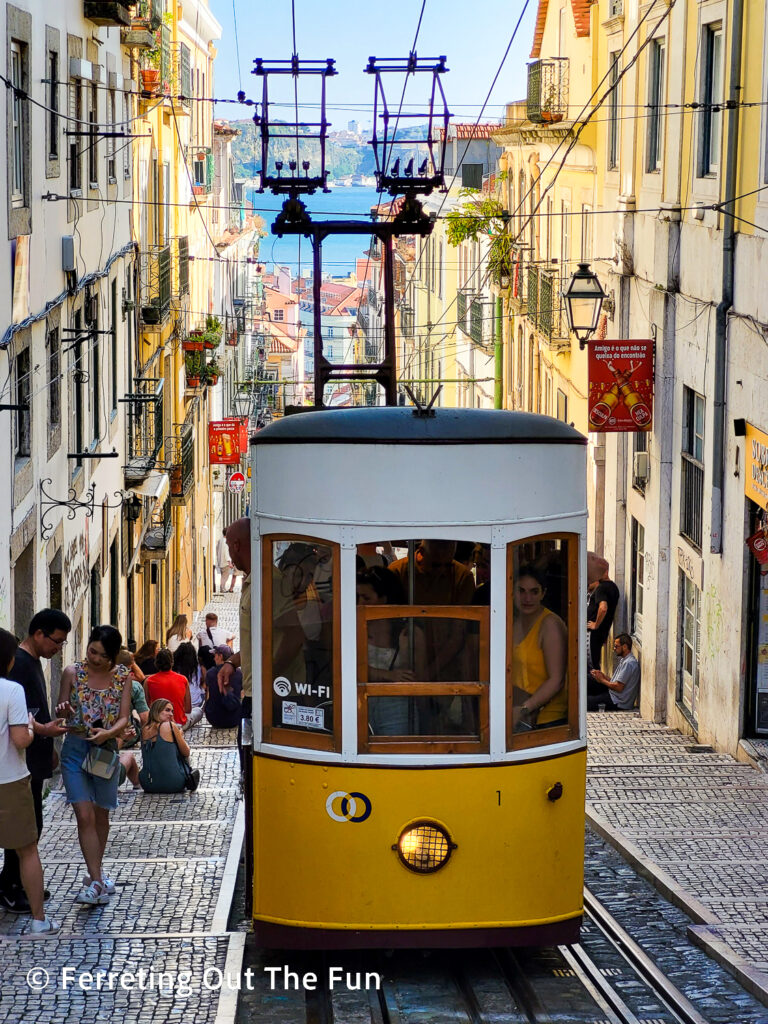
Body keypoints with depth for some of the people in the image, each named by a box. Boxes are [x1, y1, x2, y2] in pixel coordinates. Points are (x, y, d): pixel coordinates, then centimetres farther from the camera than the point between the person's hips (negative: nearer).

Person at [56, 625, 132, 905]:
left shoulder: (122, 676, -1)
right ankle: (97, 881, -12)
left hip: (106, 751, 2)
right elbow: (61, 712, 3)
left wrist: (108, 732, -23)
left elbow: (124, 718, -3)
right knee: (85, 816, -10)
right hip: (75, 749, -2)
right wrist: (64, 711, -21)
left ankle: (95, 874, 30)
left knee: (101, 816, 13)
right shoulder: (72, 672, -4)